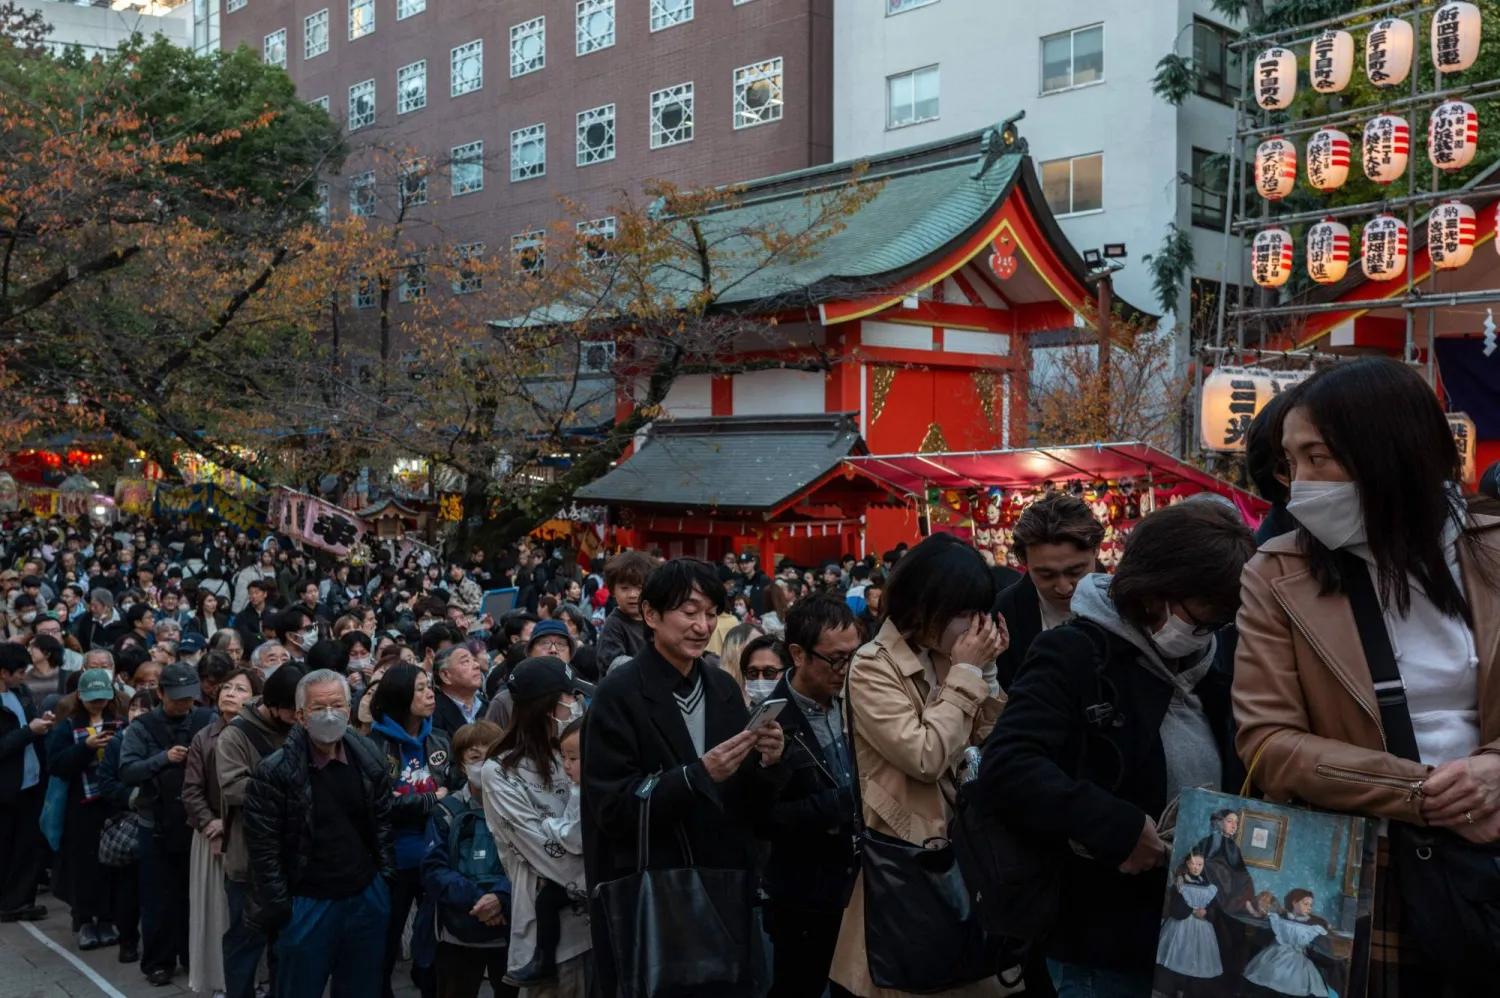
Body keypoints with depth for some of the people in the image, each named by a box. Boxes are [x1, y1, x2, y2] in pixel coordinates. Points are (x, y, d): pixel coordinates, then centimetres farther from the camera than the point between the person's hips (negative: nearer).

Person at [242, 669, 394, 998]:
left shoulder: (370, 759, -2)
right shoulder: (275, 772, -14)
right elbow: (263, 849, -11)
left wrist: (385, 881, 4)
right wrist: (281, 909, -11)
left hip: (366, 899, 4)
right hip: (307, 905, -3)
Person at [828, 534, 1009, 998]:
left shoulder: (941, 657, 5)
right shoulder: (872, 667, -17)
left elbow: (988, 736, 6)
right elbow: (925, 757, -25)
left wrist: (986, 670, -6)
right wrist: (965, 674, -19)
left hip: (955, 833, 7)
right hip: (907, 847, -7)